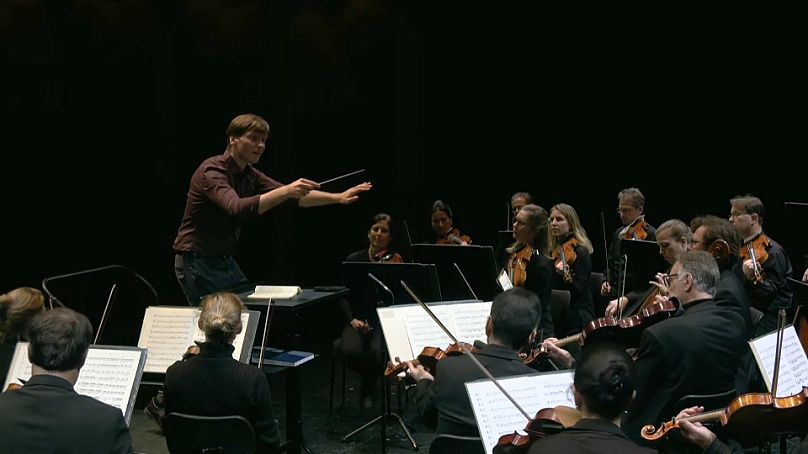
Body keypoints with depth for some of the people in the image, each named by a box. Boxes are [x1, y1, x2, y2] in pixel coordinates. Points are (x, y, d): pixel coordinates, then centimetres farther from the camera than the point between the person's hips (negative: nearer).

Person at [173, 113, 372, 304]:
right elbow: (238, 208, -38)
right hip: (198, 263, -9)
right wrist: (285, 190, -45)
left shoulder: (249, 175, 7)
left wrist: (338, 197, -4)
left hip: (225, 261, 9)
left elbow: (294, 197, 6)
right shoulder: (212, 171, -20)